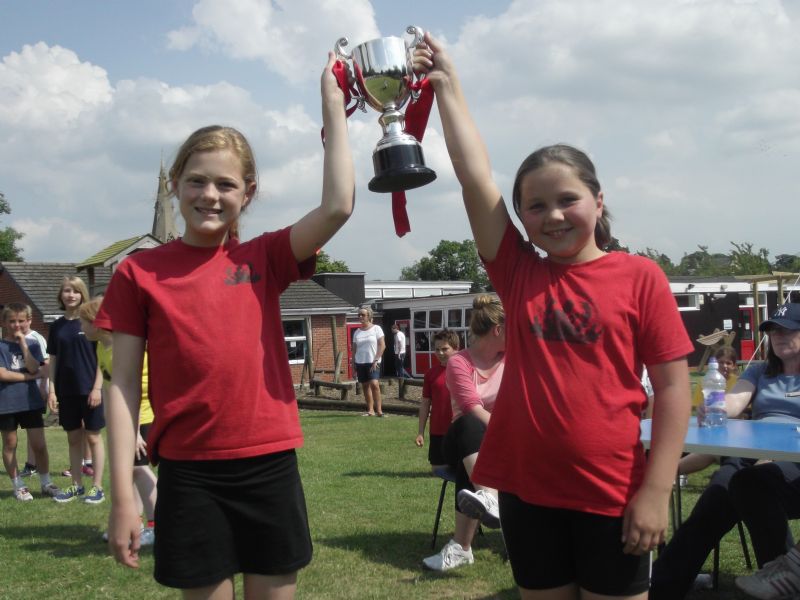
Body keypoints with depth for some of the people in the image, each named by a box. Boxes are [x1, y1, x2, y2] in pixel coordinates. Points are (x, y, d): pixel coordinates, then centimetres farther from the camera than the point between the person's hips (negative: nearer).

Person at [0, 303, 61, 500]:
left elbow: (33, 368, -11)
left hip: (30, 401, 2)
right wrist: (30, 376, -9)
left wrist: (23, 343, -12)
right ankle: (19, 486, 20)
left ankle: (46, 483, 15)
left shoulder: (32, 345, 5)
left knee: (39, 445, 3)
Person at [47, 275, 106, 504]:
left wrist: (97, 387, -12)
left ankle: (97, 486, 8)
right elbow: (53, 360, 10)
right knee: (73, 438, 11)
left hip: (89, 389, -4)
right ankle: (76, 485, 20)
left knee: (93, 437, 2)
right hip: (66, 391, 4)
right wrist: (52, 389, 2)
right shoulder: (57, 326, 7)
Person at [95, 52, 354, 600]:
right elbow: (124, 385, -1)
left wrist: (334, 104, -8)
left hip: (270, 465, 1)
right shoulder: (140, 272, 0)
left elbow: (338, 206, -12)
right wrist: (123, 495, -5)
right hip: (189, 474, -1)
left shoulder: (263, 260, 2)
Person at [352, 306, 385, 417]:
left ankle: (379, 410, -14)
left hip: (373, 362, -5)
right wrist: (353, 364, 7)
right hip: (360, 362, 5)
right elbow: (354, 349, 15)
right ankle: (370, 410, 12)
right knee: (365, 386, 6)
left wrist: (376, 360, -12)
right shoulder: (357, 332, 12)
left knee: (374, 384, -19)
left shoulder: (376, 328, 0)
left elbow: (382, 346, -5)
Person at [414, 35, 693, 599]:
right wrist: (447, 85, -2)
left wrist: (656, 490, -11)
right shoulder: (518, 273, 2)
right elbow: (475, 176, -2)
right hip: (527, 490, 3)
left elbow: (673, 386, -6)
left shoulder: (640, 277, -5)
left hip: (611, 496, -3)